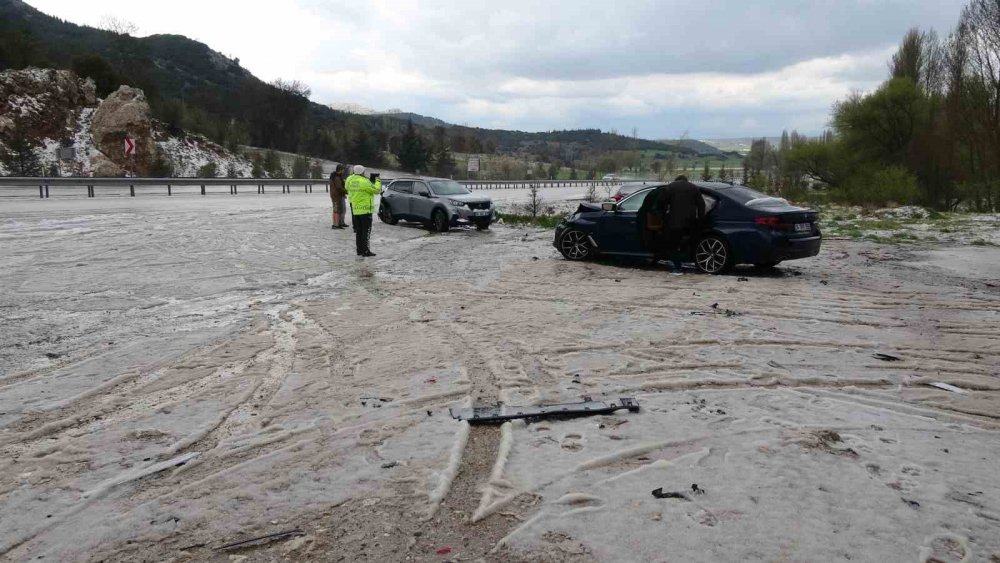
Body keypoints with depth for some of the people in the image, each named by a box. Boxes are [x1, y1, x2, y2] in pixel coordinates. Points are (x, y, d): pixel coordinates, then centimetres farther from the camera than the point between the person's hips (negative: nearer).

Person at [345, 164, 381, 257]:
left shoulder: (350, 180, 2)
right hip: (365, 210, -7)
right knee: (366, 230, -2)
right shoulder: (365, 182, -18)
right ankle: (365, 251, -3)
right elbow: (377, 190, -12)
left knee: (358, 231, 14)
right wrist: (378, 181, 6)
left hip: (354, 210, 7)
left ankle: (359, 250, 18)